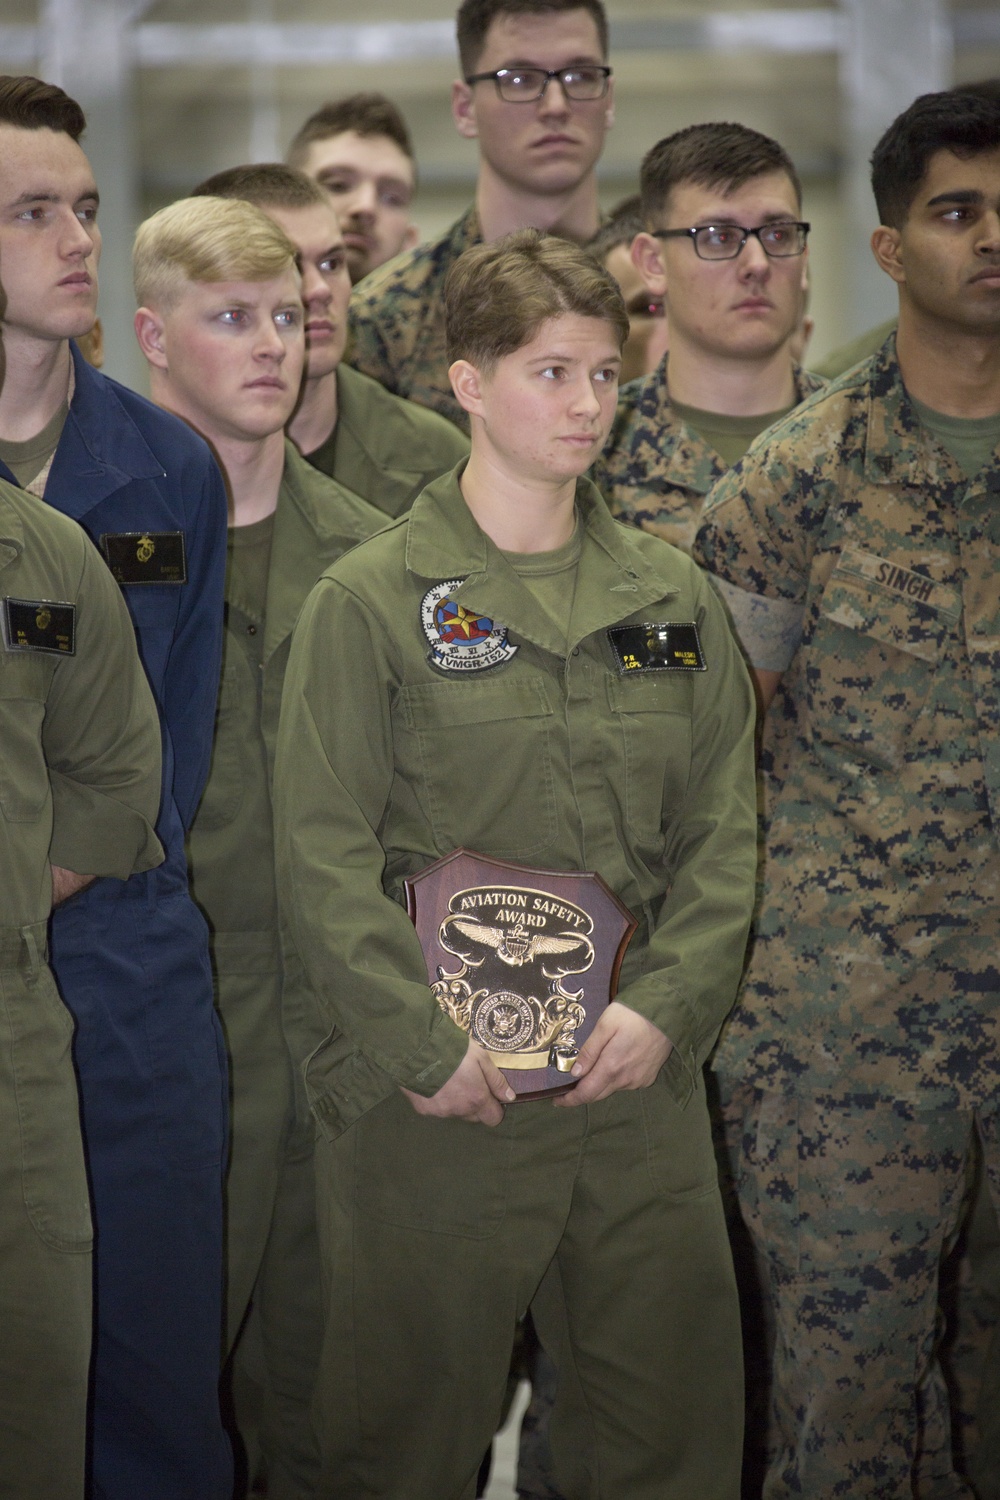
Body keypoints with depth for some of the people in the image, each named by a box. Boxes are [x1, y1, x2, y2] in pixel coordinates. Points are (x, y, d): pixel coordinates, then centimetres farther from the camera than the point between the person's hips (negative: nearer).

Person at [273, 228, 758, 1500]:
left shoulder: (673, 599, 11)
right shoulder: (369, 600, -3)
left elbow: (722, 832, 8)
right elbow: (324, 849, -8)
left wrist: (668, 1005, -6)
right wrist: (423, 1046, -14)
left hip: (639, 1071, 4)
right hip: (437, 1084, -4)